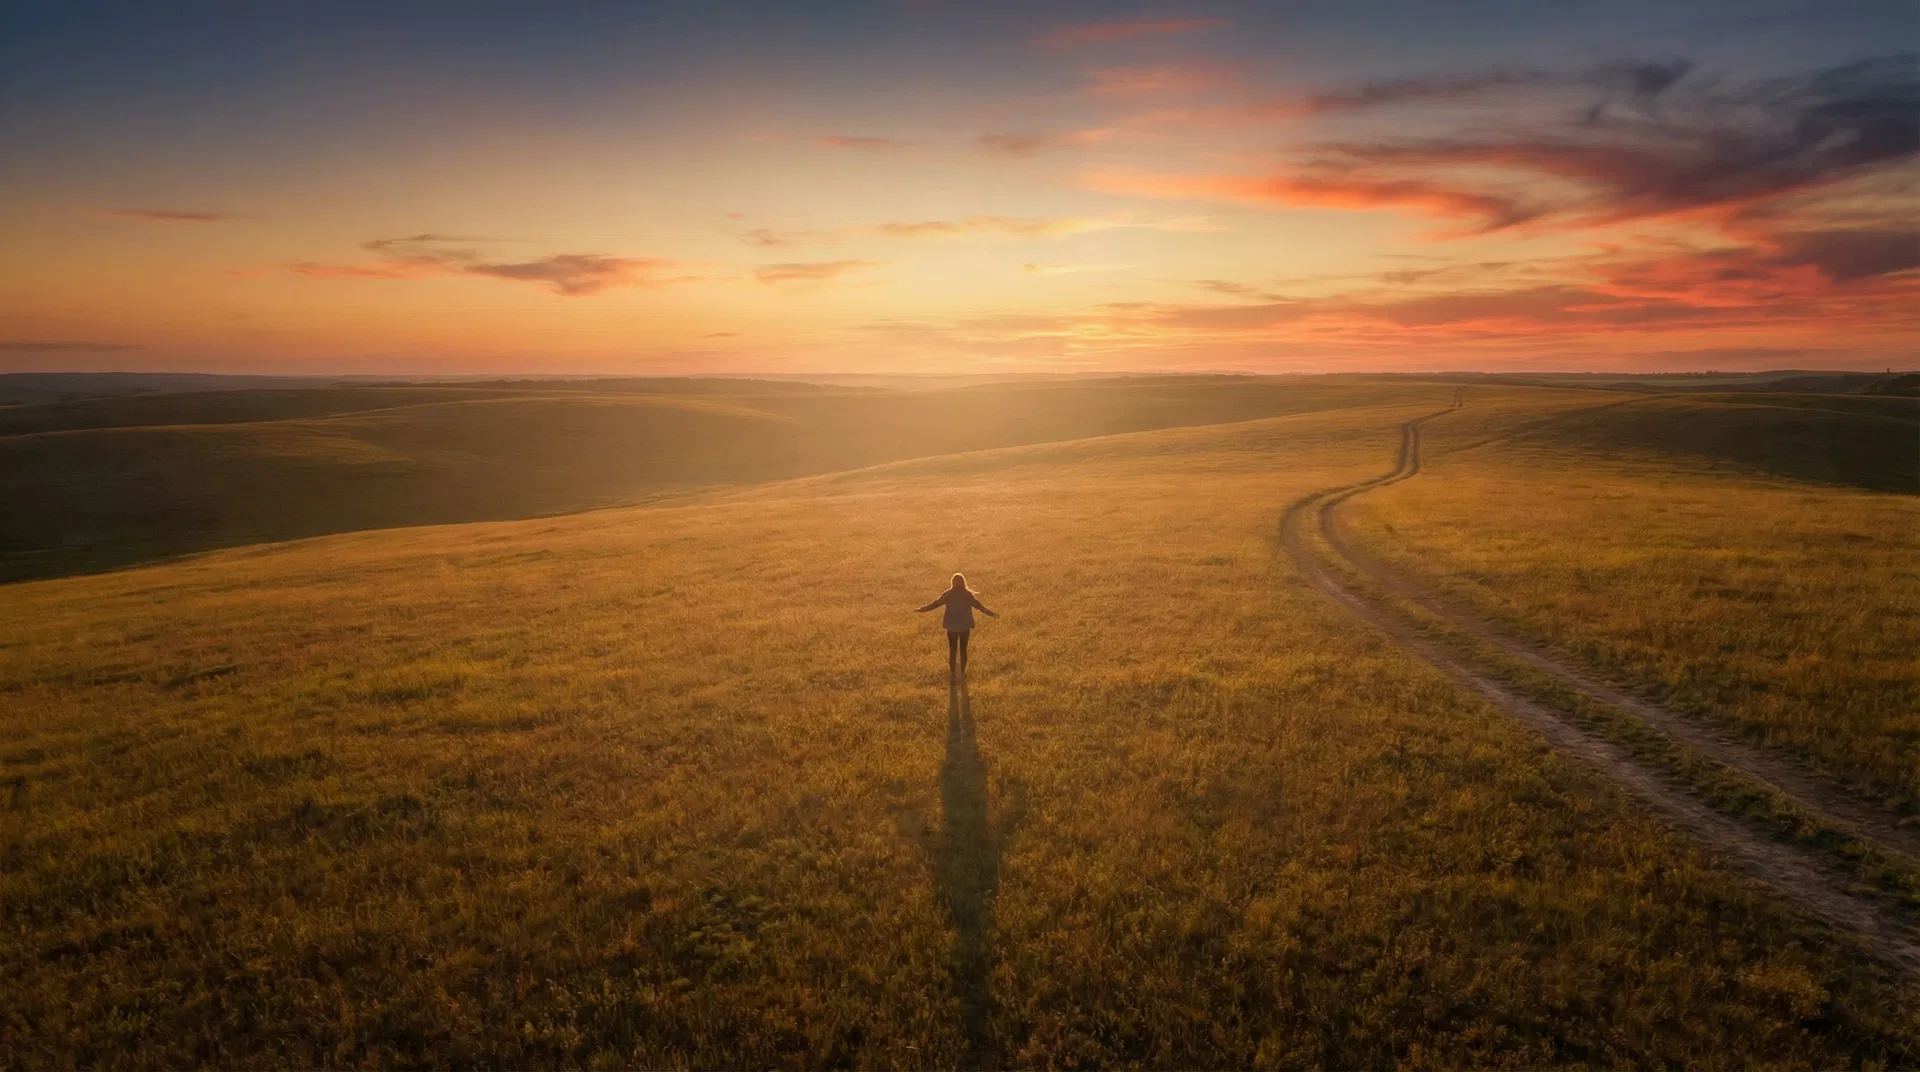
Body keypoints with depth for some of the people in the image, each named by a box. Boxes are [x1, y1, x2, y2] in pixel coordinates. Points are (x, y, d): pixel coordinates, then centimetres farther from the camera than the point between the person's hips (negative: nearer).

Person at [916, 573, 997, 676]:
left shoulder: (948, 594, -6)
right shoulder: (968, 594, -7)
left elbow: (935, 603, -1)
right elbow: (979, 605, -5)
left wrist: (921, 609, 9)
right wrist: (992, 614, 3)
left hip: (952, 626, 0)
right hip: (965, 626, 0)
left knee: (952, 650, 9)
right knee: (963, 649, 11)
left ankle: (952, 673, 10)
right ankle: (962, 672, 15)